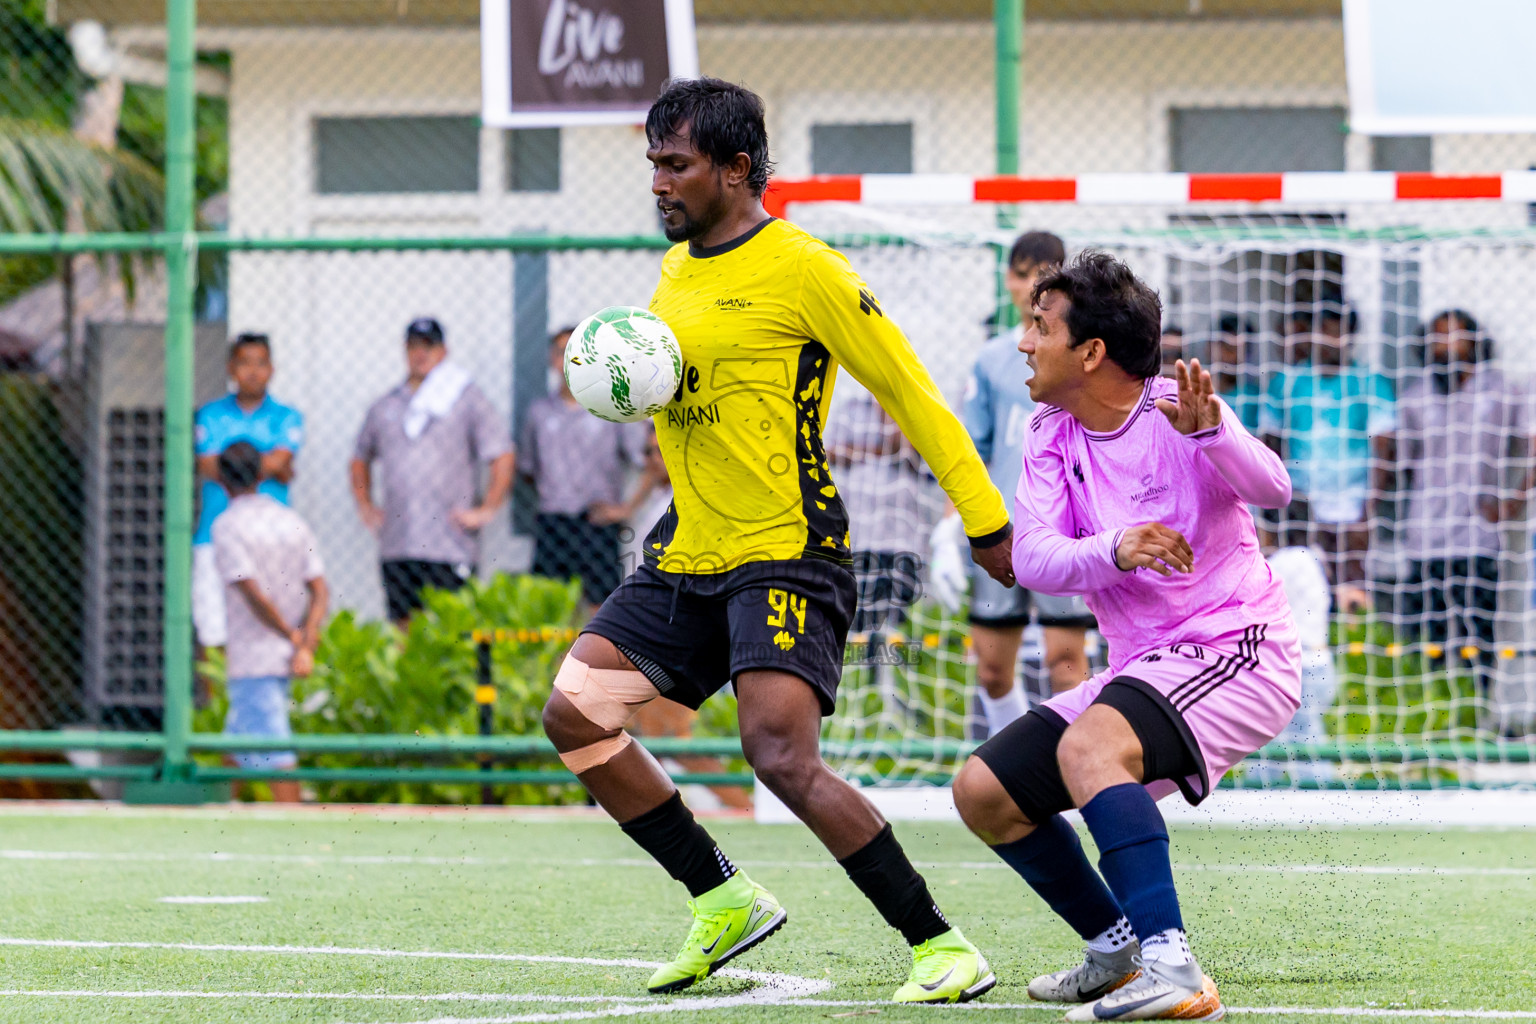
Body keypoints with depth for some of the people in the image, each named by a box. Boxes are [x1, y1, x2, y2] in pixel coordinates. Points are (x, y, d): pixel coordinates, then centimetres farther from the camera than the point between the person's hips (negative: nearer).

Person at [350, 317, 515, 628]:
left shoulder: (467, 399, 3)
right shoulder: (384, 407, 16)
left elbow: (503, 456, -1)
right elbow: (361, 459, 30)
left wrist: (485, 510, -6)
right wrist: (365, 506, 17)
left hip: (449, 546, -4)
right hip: (396, 549, 4)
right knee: (404, 627, 3)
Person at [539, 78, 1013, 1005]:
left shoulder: (802, 269, -11)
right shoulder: (675, 271, 14)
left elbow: (910, 390, -8)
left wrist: (988, 522, -8)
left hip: (785, 555, -9)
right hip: (686, 552, 9)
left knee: (784, 756, -23)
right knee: (576, 712, -1)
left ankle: (940, 944, -13)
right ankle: (725, 900, 12)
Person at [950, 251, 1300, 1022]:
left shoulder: (1173, 411, -13)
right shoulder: (1051, 434, 5)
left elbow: (1270, 488, -31)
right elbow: (1031, 559, -9)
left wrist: (1208, 432, -52)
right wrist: (1113, 550, -30)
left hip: (1236, 649, -8)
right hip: (1141, 667, 8)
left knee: (1086, 747, -34)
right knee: (983, 792, 1)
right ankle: (1119, 948, 18)